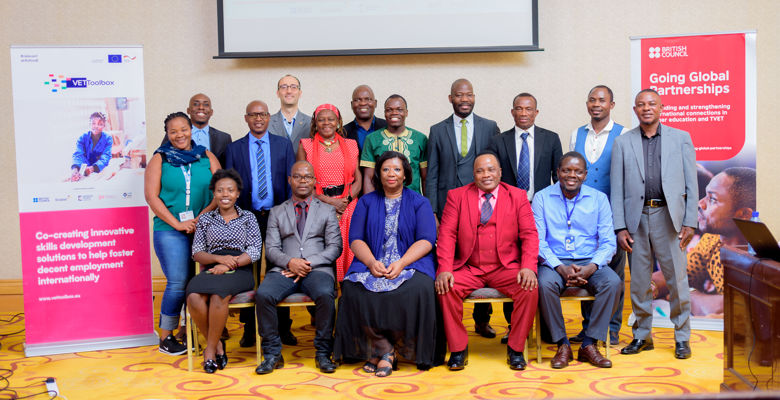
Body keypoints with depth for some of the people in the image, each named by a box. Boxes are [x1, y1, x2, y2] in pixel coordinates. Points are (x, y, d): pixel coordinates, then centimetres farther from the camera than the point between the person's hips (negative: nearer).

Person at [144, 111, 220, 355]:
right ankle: (166, 337, 5)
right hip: (170, 231, -2)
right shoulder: (159, 159, 6)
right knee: (178, 283, -8)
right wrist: (178, 224, -10)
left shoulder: (207, 157, 11)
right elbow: (152, 196, -1)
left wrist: (206, 214, -11)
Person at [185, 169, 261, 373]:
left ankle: (210, 349, -18)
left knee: (218, 295, -36)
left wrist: (228, 265, -12)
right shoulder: (205, 219, 19)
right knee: (193, 297, -32)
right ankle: (217, 343, -14)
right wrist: (219, 258, -10)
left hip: (240, 271, -2)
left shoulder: (248, 218, 14)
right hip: (211, 270, 2)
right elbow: (197, 253, 11)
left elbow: (255, 251, 3)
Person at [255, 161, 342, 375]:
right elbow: (271, 248, 10)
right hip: (285, 269, 1)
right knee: (263, 294, -29)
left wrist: (309, 263, -9)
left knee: (326, 294, -34)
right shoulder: (277, 212, 20)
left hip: (317, 269, -1)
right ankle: (272, 354, -14)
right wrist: (289, 262, -12)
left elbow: (335, 247, 6)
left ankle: (323, 353, -18)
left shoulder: (327, 211, 17)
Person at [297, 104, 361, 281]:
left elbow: (358, 180, 9)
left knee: (346, 253, -4)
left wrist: (346, 200, -10)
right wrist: (329, 202, -10)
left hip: (347, 207, 1)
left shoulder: (350, 145, 13)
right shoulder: (305, 146, 7)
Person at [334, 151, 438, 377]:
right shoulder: (366, 202, 16)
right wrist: (371, 262, -14)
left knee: (418, 289, -34)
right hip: (372, 264, 1)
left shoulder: (419, 202, 12)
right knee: (353, 288, -30)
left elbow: (427, 240, 0)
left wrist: (401, 263, -17)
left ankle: (381, 351, -16)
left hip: (410, 264, -1)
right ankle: (385, 350, -17)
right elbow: (355, 239, 7)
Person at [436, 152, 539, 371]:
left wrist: (528, 267, -16)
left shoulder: (517, 196, 8)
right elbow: (447, 234, 0)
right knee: (445, 288, -27)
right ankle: (458, 349, -9)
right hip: (468, 269, 0)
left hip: (505, 268, 0)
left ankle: (515, 348, -8)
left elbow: (529, 235, 1)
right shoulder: (456, 196, 8)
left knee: (530, 288, -27)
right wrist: (445, 270, -16)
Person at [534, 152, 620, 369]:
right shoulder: (542, 198, 3)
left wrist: (591, 267, -17)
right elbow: (537, 240, -4)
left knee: (614, 283, -27)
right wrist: (560, 268, -20)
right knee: (545, 284, -33)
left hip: (589, 263, 2)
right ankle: (562, 345, -15)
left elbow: (608, 242, 2)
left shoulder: (599, 199, 7)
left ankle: (589, 344, -16)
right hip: (555, 262, -1)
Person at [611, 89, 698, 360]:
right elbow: (617, 189, 5)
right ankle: (642, 335, 20)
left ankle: (682, 337, 15)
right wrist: (620, 227, -2)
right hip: (636, 218, 1)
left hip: (668, 216, -1)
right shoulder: (622, 143, 8)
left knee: (677, 279, 2)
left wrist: (690, 222, -4)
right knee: (638, 281, 8)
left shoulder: (681, 139, 7)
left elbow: (691, 184, 4)